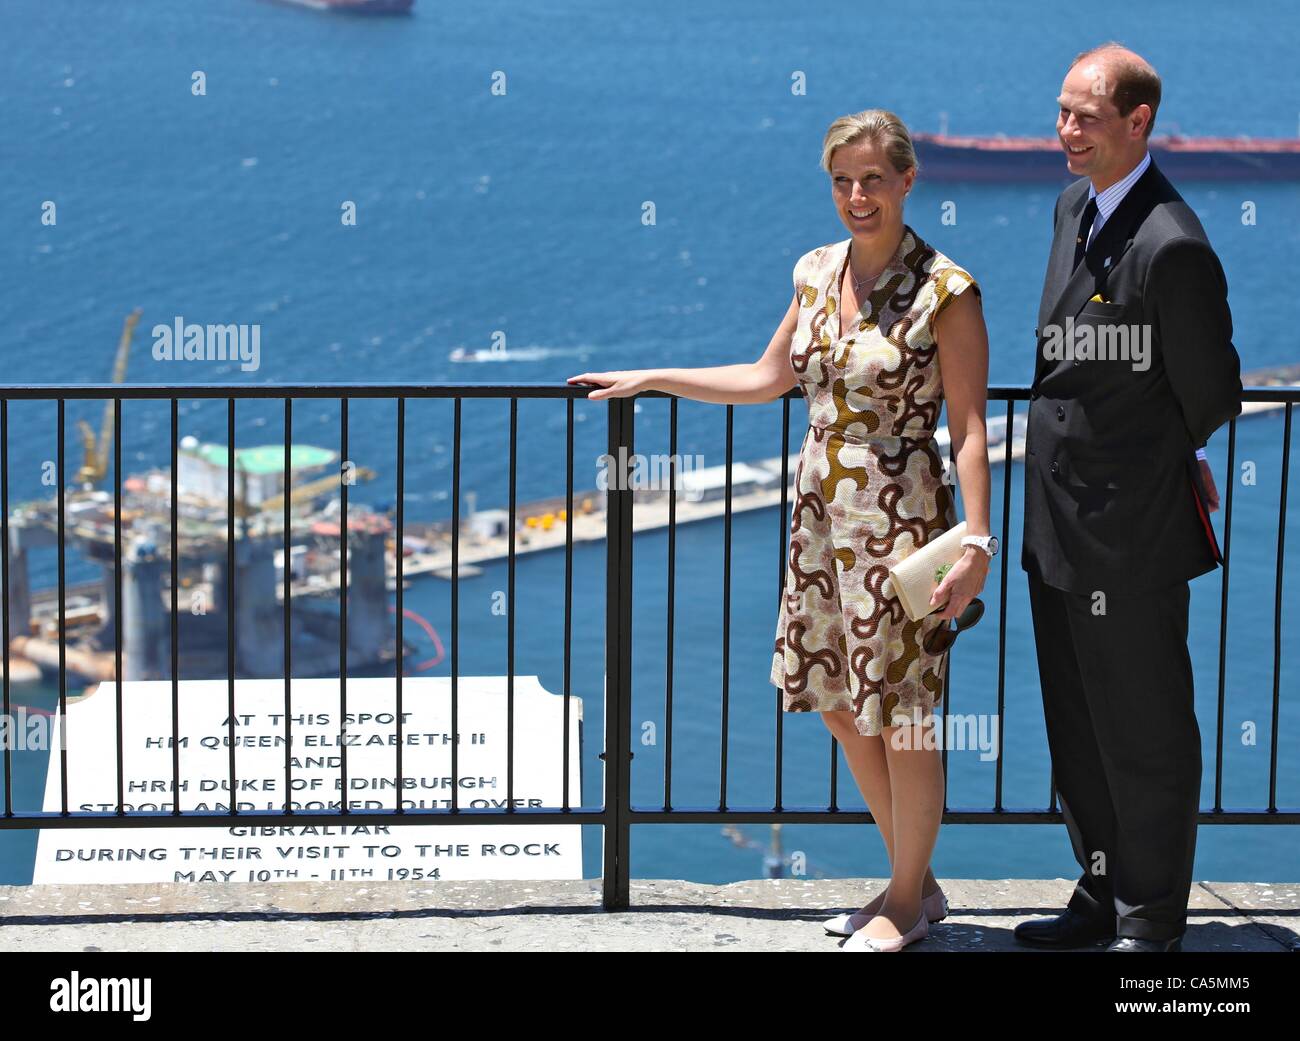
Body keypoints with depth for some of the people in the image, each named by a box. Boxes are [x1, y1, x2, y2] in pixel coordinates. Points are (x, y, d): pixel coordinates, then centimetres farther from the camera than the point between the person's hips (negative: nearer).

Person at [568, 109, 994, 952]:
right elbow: (769, 379, 19)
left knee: (900, 716, 1)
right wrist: (652, 379, 20)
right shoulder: (817, 272, 6)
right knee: (839, 705, 13)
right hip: (821, 511, 7)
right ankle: (916, 882, 28)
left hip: (898, 520, -7)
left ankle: (908, 903, 18)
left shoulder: (945, 290, -13)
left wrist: (976, 542, -18)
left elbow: (970, 429, -13)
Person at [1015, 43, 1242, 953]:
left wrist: (1162, 461, 4)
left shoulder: (1171, 246, -21)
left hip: (1130, 530, -9)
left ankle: (1152, 921, 16)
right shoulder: (1075, 207, 8)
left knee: (1143, 732, 4)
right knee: (1078, 730, 19)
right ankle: (1104, 899, 33)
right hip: (1061, 519, 9)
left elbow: (1211, 398, -13)